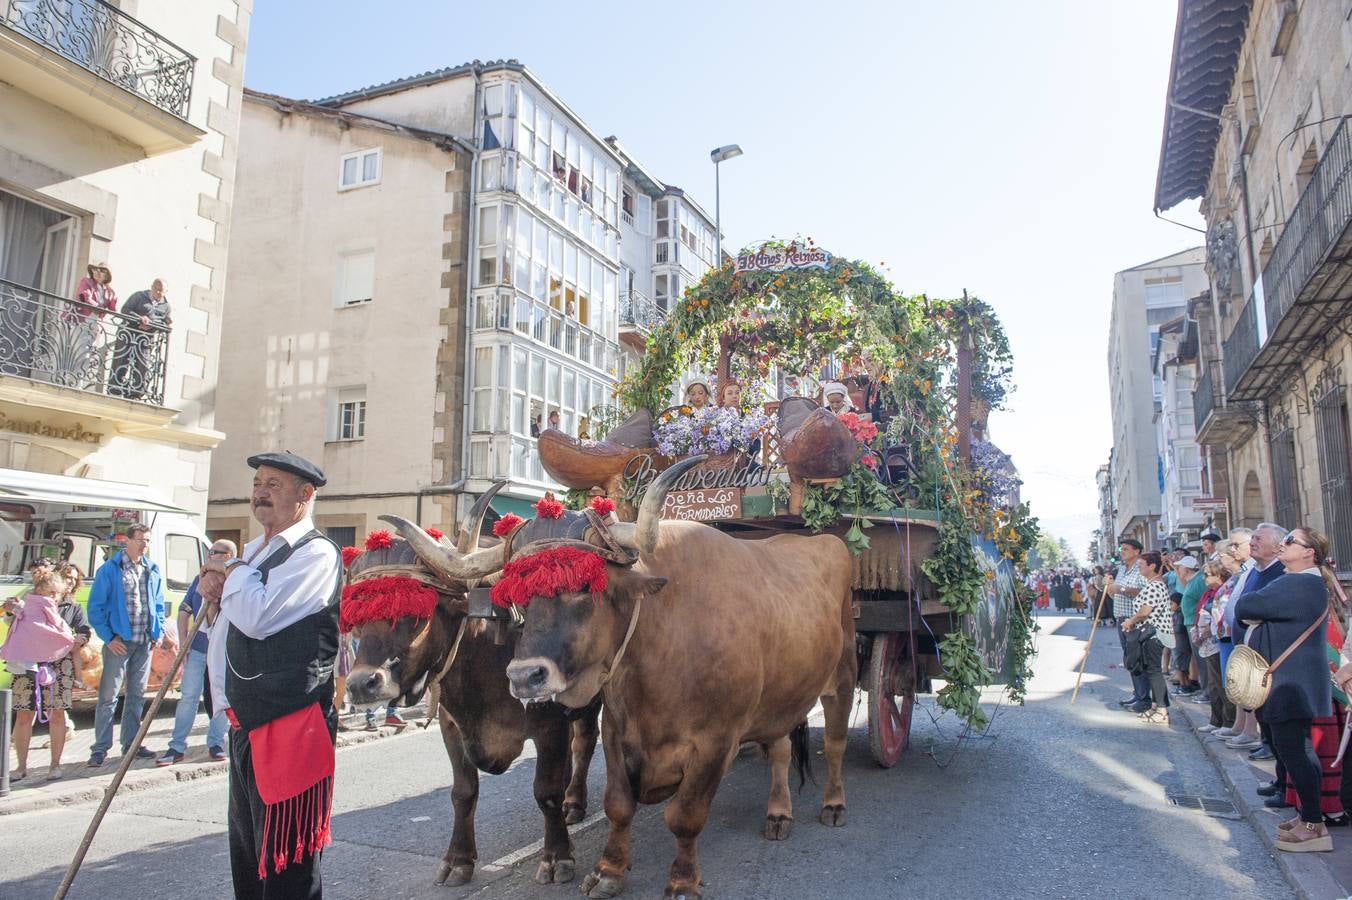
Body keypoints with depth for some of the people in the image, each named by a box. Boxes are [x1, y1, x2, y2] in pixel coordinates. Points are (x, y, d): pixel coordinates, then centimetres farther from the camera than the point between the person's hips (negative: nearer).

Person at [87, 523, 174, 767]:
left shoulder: (152, 570, 11)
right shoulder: (109, 569, -5)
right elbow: (95, 607, -6)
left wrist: (159, 633, 5)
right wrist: (108, 637, -11)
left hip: (145, 642, 5)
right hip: (119, 641, -5)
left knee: (137, 694, 12)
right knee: (109, 695, -3)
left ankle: (131, 743, 21)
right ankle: (100, 748, 4)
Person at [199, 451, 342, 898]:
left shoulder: (315, 553, -14)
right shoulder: (255, 551, 16)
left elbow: (257, 617, -27)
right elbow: (232, 623, 26)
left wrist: (233, 572, -9)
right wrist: (215, 596, 5)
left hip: (289, 726, -10)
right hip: (248, 722, 10)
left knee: (285, 864, -1)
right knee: (247, 851, 23)